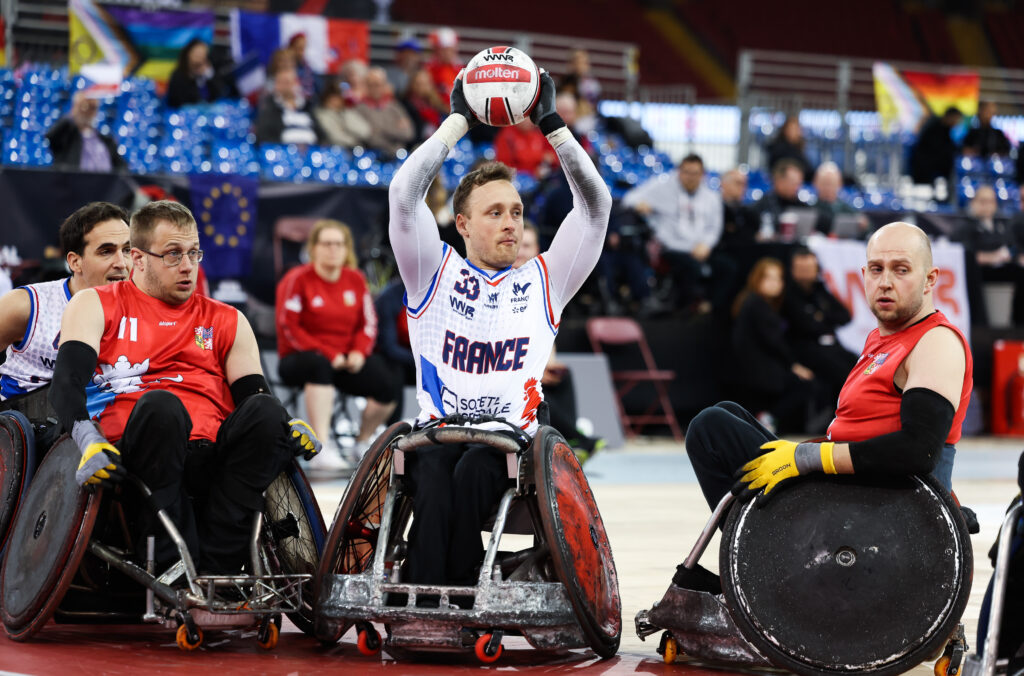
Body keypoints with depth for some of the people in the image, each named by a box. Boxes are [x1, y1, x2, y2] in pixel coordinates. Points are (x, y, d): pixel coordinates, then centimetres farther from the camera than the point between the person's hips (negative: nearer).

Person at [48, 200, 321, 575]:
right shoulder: (96, 306, 17)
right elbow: (67, 383, 1)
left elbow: (254, 392, 17)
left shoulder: (227, 322, 26)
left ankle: (214, 569, -32)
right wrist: (88, 441, -21)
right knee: (160, 405, -35)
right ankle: (171, 567, -34)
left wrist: (287, 428, -8)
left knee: (264, 412, -28)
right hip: (134, 457, -3)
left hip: (209, 466, 3)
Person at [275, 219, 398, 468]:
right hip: (299, 360, -5)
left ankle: (363, 443, 7)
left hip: (346, 361, 5)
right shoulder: (298, 279, -7)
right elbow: (289, 328, -12)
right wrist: (328, 354, -18)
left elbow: (368, 323, 11)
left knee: (387, 386, -20)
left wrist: (359, 352, -10)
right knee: (318, 364, -41)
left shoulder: (355, 279, 8)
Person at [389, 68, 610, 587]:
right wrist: (459, 120, 4)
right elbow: (405, 193, 1)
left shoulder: (544, 282, 18)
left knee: (473, 471, -34)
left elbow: (595, 204, 11)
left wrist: (550, 124, 8)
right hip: (437, 435, -1)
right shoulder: (435, 276, 14)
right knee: (434, 476, -35)